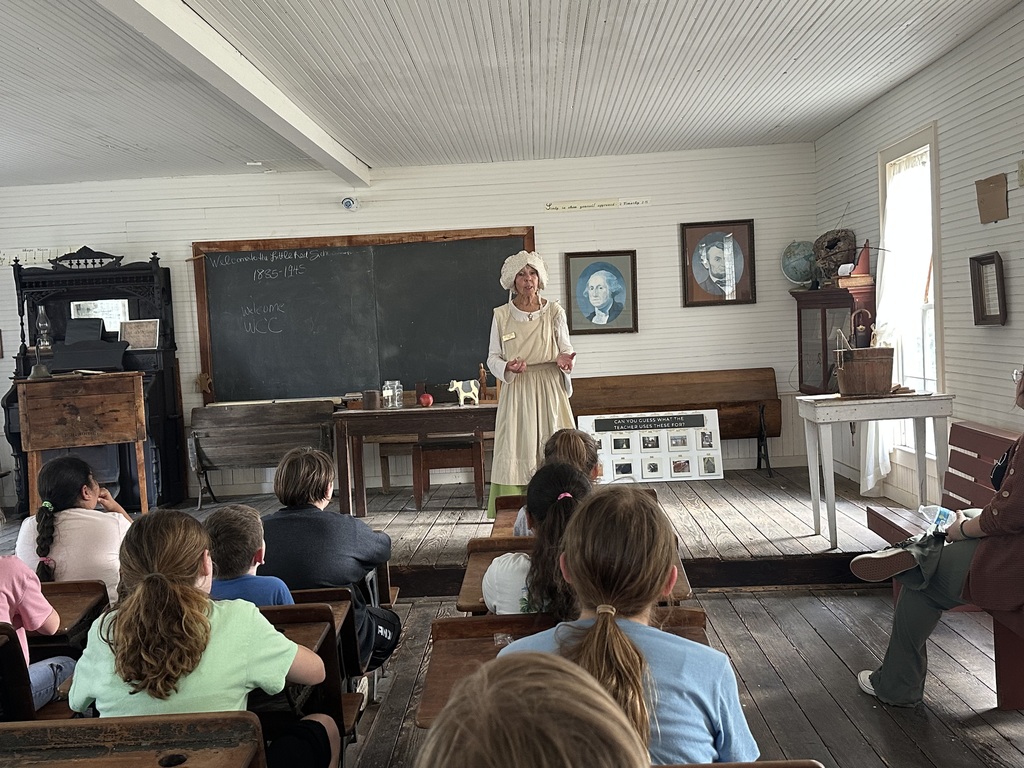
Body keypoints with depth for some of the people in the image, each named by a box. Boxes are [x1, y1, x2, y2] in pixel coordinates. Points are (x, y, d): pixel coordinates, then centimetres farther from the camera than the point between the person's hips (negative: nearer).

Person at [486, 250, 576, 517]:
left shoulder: (554, 312, 3)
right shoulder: (501, 315, 4)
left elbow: (567, 350, 7)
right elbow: (492, 357, 6)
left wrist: (564, 360, -16)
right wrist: (508, 367, -15)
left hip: (549, 392, 0)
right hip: (516, 392, 0)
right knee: (515, 454, -3)